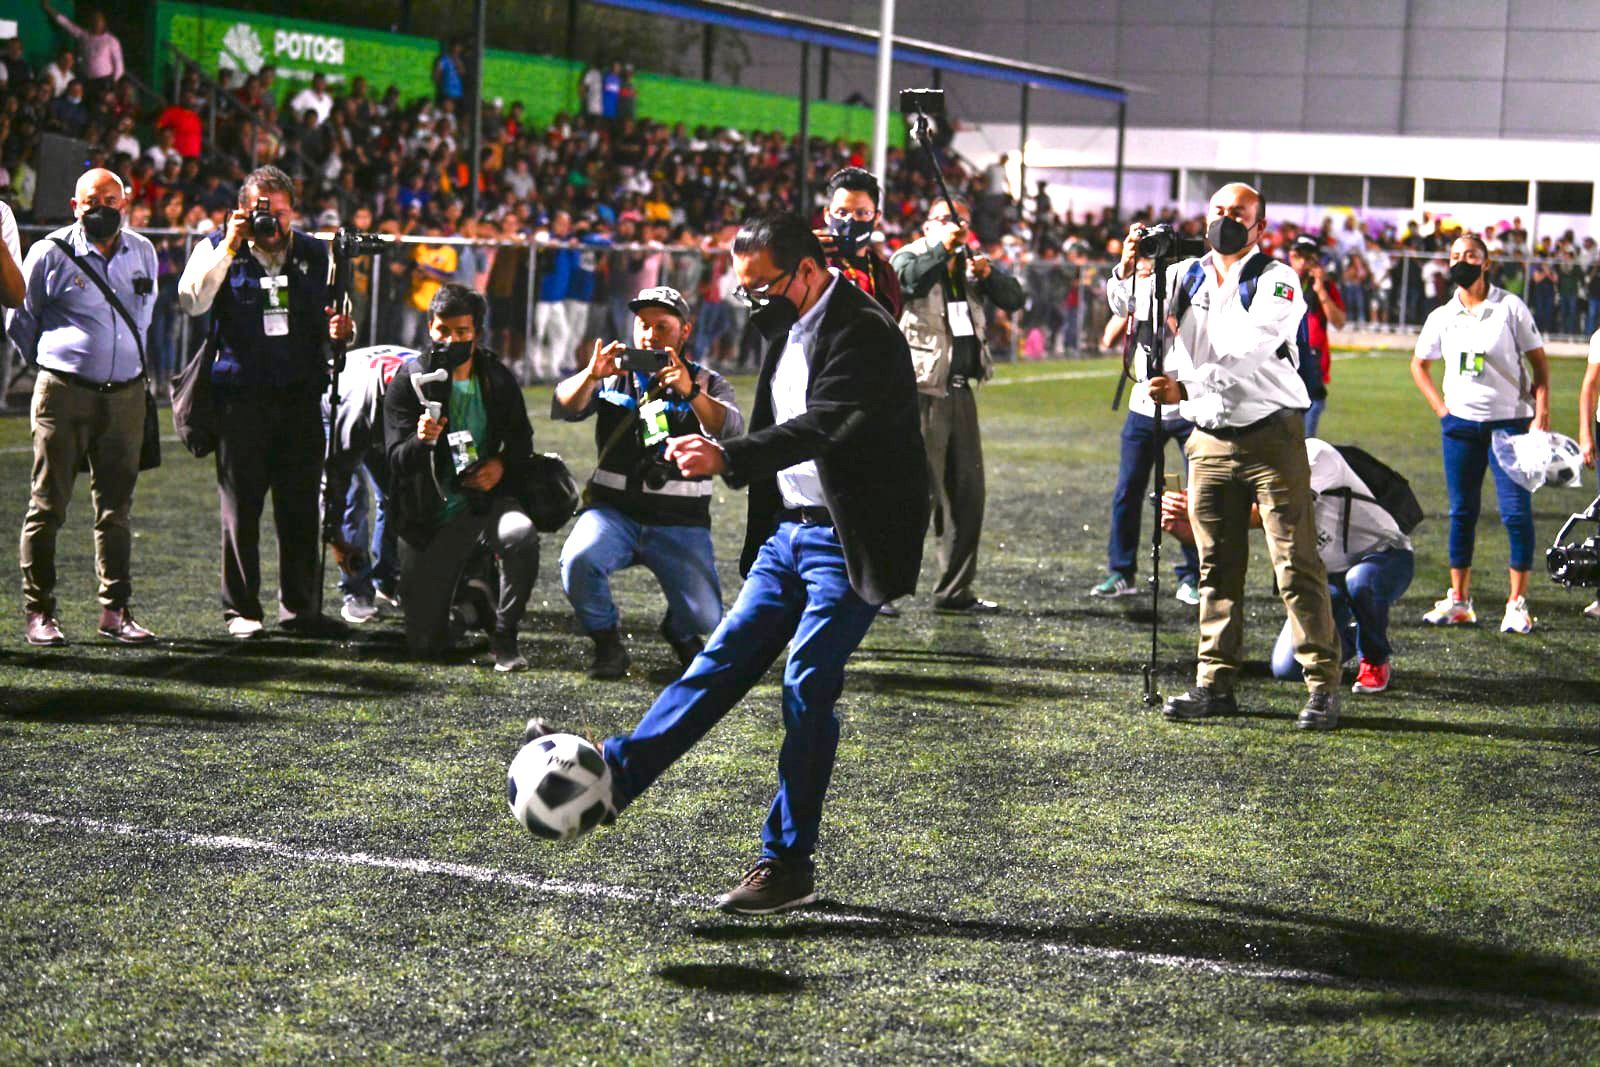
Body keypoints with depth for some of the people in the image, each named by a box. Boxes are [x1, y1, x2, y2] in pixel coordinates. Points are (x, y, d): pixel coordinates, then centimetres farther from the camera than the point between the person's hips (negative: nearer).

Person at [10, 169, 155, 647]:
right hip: (63, 394, -4)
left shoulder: (142, 253, 9)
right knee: (47, 505, -1)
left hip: (125, 396, 4)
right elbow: (20, 315, 7)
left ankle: (115, 611, 12)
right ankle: (39, 614, 4)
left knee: (116, 508, 7)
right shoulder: (51, 253, -4)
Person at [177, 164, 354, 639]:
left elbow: (335, 313, 23)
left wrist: (343, 328, -1)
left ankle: (300, 608, 13)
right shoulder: (218, 249, 3)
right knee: (241, 507, 1)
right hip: (240, 395, -3)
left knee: (300, 508, 5)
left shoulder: (315, 253, 12)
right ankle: (241, 610, 9)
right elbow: (192, 301, -15)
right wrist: (230, 245, -17)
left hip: (301, 398, 3)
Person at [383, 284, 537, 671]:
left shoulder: (498, 380, 3)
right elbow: (396, 460, -9)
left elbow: (522, 441, 15)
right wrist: (421, 441, -32)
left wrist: (502, 464, -7)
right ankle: (466, 604, 32)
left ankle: (503, 635, -12)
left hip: (487, 501, 1)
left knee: (520, 534, -37)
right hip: (430, 519, -1)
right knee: (425, 643, -5)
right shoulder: (409, 380, -3)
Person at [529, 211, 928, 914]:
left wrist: (730, 459, -42)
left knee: (807, 690, -7)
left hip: (847, 541, -8)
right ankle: (609, 776, 5)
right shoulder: (787, 329, 12)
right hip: (788, 532, 8)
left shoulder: (863, 335, -17)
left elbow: (821, 426, -30)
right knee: (724, 661, 7)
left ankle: (787, 863, 1)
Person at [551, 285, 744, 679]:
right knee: (577, 561, -31)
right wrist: (591, 374, -25)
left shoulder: (707, 383, 9)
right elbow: (563, 409, -5)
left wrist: (691, 392, -32)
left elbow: (730, 428, -13)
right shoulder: (614, 376, 12)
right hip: (613, 510, 0)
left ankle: (680, 633, 24)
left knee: (705, 617, -15)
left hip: (680, 524, 0)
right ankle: (607, 643, -4)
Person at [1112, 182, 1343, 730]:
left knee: (1296, 564, -7)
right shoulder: (1186, 276, 11)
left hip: (1271, 435, -5)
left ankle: (1323, 687, -5)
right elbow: (1131, 307, 7)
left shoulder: (1276, 281, -6)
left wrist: (1186, 387, -25)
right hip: (1211, 439, 5)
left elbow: (1246, 354, -19)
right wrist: (1128, 269, -14)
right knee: (1216, 568, 7)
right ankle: (1216, 683, 12)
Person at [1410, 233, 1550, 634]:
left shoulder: (1510, 308, -4)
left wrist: (1541, 415, -11)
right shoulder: (1442, 317, 5)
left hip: (1509, 421, -3)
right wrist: (1440, 408, 7)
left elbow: (1539, 363, -1)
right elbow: (1419, 365, 20)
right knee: (1461, 512, 7)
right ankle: (1458, 600, 15)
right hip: (1460, 423, 3)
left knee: (1516, 511, -7)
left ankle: (1517, 604, 0)